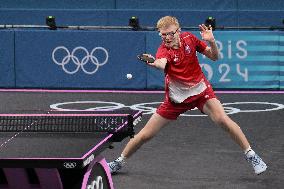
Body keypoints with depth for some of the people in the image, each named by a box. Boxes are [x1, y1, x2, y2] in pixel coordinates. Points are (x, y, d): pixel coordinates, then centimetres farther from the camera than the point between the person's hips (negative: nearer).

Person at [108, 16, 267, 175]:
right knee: (146, 134, 0)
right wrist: (155, 63, -69)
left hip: (200, 90, 1)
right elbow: (162, 63, -45)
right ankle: (119, 162, 22)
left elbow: (214, 57, 0)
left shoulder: (189, 38, -9)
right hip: (176, 97, -1)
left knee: (222, 119, -24)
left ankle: (251, 155, -11)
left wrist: (211, 42, -21)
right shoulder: (164, 49, -19)